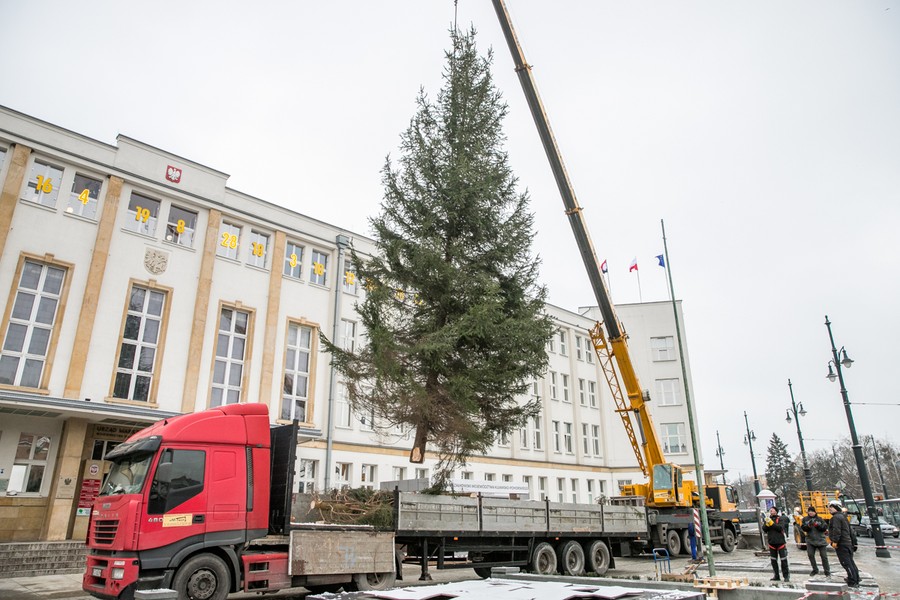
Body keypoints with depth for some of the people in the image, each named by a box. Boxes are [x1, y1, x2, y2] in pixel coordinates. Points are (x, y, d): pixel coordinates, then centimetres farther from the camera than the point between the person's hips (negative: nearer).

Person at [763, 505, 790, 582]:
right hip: (772, 542, 4)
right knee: (773, 560, 8)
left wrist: (771, 523, -23)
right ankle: (777, 576, 17)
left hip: (780, 542, -4)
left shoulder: (781, 518, -3)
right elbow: (764, 529, -1)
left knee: (783, 560, -1)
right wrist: (767, 524, -18)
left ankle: (786, 576, 9)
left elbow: (780, 527, -19)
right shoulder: (768, 519, 9)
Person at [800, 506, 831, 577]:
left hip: (820, 540, -1)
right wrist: (808, 526, -24)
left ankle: (827, 571, 14)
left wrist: (817, 525, -21)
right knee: (810, 554, -5)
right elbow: (803, 528, -4)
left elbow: (825, 528, -6)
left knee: (823, 555, 1)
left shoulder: (819, 519, 1)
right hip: (810, 540, 1)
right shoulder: (805, 519, 4)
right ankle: (815, 570, 12)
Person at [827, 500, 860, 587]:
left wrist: (835, 541, -22)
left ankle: (852, 582, -9)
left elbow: (837, 531, -22)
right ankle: (856, 581, 21)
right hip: (848, 543, 10)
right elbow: (850, 531, 26)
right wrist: (852, 542, 30)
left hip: (841, 544, -10)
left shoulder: (836, 517, -12)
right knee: (850, 562, 15)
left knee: (846, 563, -9)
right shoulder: (843, 516, 21)